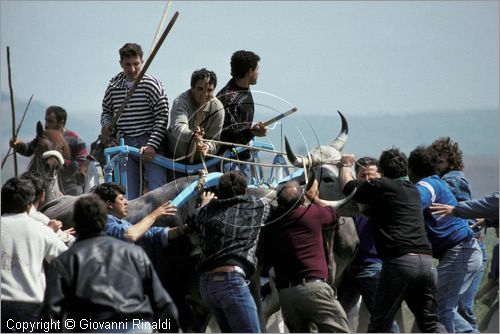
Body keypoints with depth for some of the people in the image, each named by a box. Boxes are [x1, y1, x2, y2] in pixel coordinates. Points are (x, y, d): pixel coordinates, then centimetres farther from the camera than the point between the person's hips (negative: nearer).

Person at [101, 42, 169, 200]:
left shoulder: (152, 84, -6)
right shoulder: (114, 86, 7)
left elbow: (162, 117, -8)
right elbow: (106, 110, 24)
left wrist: (152, 145, -17)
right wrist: (106, 124, 0)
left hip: (150, 142, -4)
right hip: (125, 145, 4)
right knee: (128, 196, 1)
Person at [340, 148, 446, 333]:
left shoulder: (381, 186, 1)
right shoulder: (413, 191, 23)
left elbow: (348, 186, 11)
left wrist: (346, 164, 30)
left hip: (399, 260, -6)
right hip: (426, 261, 6)